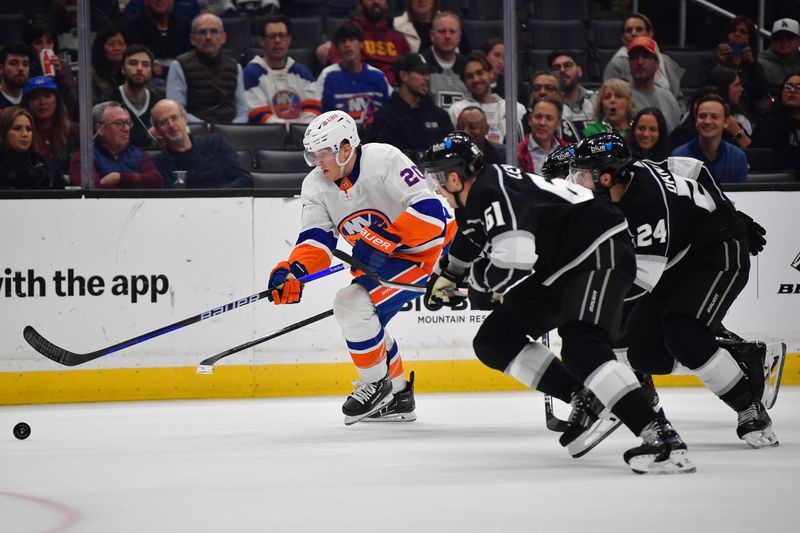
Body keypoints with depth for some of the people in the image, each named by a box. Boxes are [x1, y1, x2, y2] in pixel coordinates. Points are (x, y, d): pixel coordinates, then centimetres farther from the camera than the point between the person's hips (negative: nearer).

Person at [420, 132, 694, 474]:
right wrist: (446, 275, 41)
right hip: (558, 271, 11)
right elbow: (470, 239, 37)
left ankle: (661, 437, -39)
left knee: (580, 346, -31)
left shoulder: (492, 192, -21)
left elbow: (512, 264, -31)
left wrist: (474, 277, -12)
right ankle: (583, 399, 5)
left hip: (599, 252, -11)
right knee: (494, 341, 7)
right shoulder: (473, 200, 11)